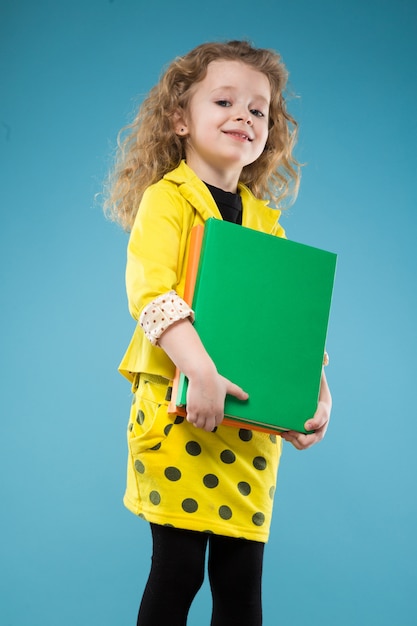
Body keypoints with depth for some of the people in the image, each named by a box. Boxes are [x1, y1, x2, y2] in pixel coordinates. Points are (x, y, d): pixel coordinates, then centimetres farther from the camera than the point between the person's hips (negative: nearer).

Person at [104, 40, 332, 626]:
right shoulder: (165, 200, -2)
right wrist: (203, 373, -28)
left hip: (253, 423, 5)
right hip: (177, 408, -5)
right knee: (178, 567, -3)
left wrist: (319, 393, 0)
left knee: (242, 577, 7)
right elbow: (150, 295, -16)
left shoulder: (267, 223, 15)